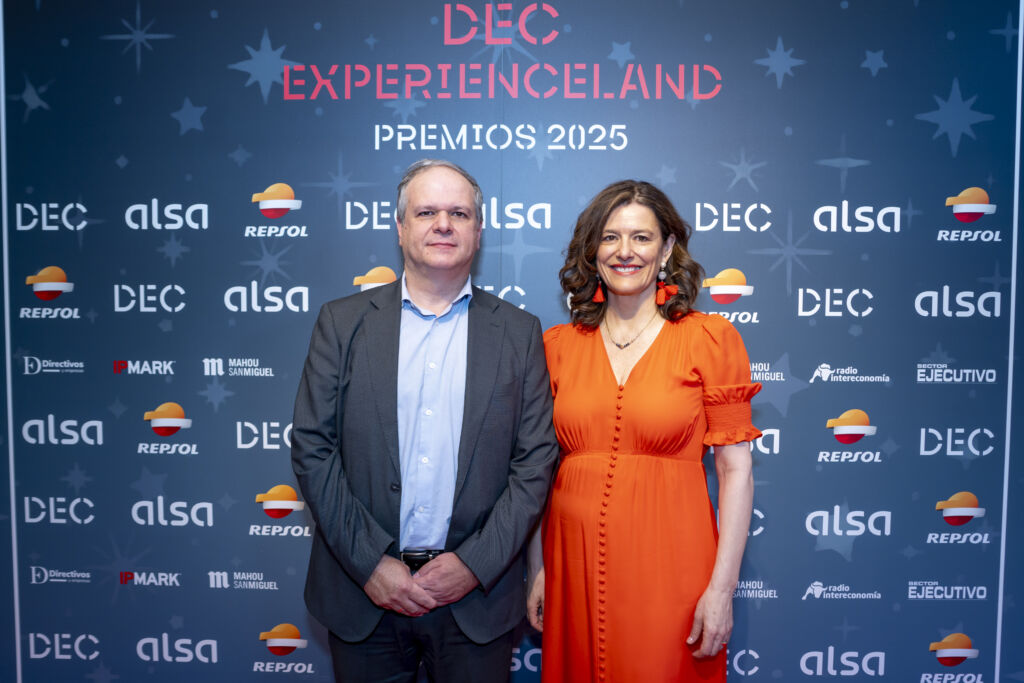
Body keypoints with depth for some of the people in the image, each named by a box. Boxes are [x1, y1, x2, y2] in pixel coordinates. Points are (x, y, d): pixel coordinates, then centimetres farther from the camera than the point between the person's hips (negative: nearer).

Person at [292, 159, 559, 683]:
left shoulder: (518, 332, 1)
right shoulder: (343, 321, 1)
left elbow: (536, 459, -2)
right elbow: (311, 447, -3)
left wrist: (475, 563, -9)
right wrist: (370, 563, -9)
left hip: (478, 594, 0)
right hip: (363, 590, 1)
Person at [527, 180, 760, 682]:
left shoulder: (709, 339, -3)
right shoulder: (558, 344, 5)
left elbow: (735, 470, -5)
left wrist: (722, 587, -10)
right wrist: (538, 571, 5)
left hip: (669, 567, -2)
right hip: (575, 567, 3)